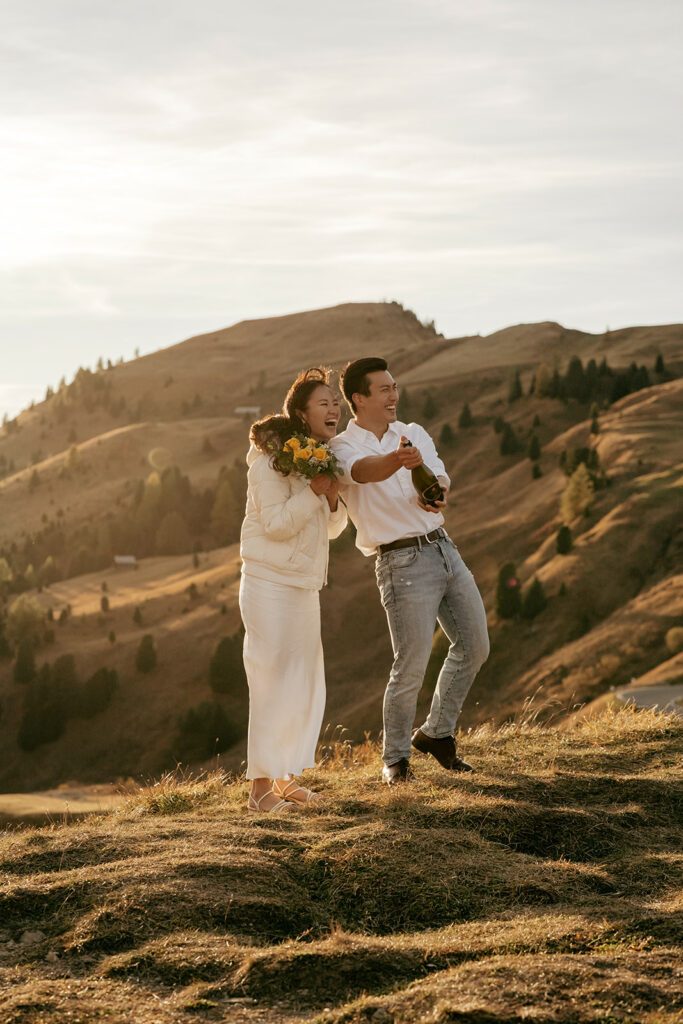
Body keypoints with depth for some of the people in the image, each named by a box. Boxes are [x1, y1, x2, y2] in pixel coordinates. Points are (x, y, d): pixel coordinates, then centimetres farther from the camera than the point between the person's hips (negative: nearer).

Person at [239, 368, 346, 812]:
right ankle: (261, 787, -3)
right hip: (270, 581, -9)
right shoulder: (273, 457, -15)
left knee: (307, 685, 11)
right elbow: (276, 523, -20)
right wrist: (314, 489, -25)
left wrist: (334, 498, -7)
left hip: (304, 584, 9)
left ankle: (287, 778, 20)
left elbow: (333, 528, 13)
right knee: (274, 683, -8)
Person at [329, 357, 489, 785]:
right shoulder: (343, 449, -8)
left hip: (443, 547, 7)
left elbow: (440, 481, 0)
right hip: (403, 562, -7)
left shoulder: (414, 434, 11)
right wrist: (398, 460, -54)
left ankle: (436, 732, 28)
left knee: (474, 645, 12)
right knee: (412, 665, -7)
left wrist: (434, 495, -25)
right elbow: (366, 471, -32)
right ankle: (395, 758, 12)